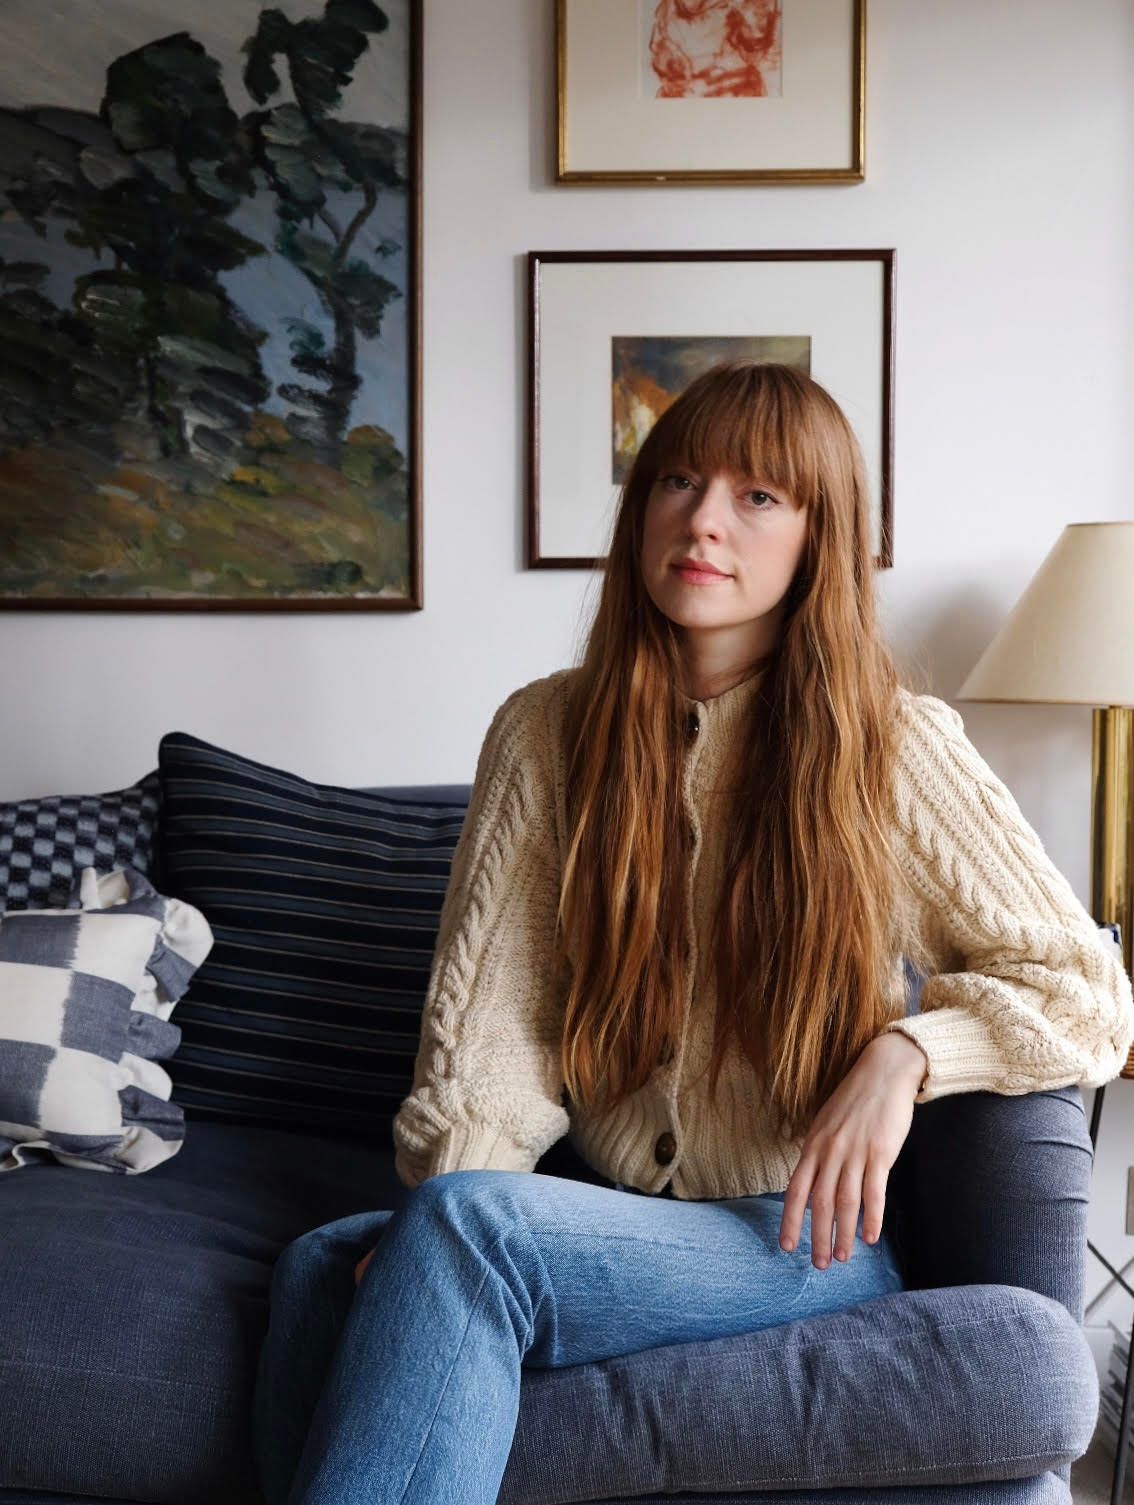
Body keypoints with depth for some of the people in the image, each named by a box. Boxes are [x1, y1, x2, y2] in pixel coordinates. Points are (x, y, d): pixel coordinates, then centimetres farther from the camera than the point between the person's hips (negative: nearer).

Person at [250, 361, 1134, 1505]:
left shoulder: (894, 747, -4)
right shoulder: (546, 732, 3)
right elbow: (489, 1017, -2)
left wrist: (906, 1051, -19)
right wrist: (443, 1207, -18)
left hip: (809, 1239, -3)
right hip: (615, 1217, 3)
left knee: (462, 1232, -30)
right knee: (322, 1267, -26)